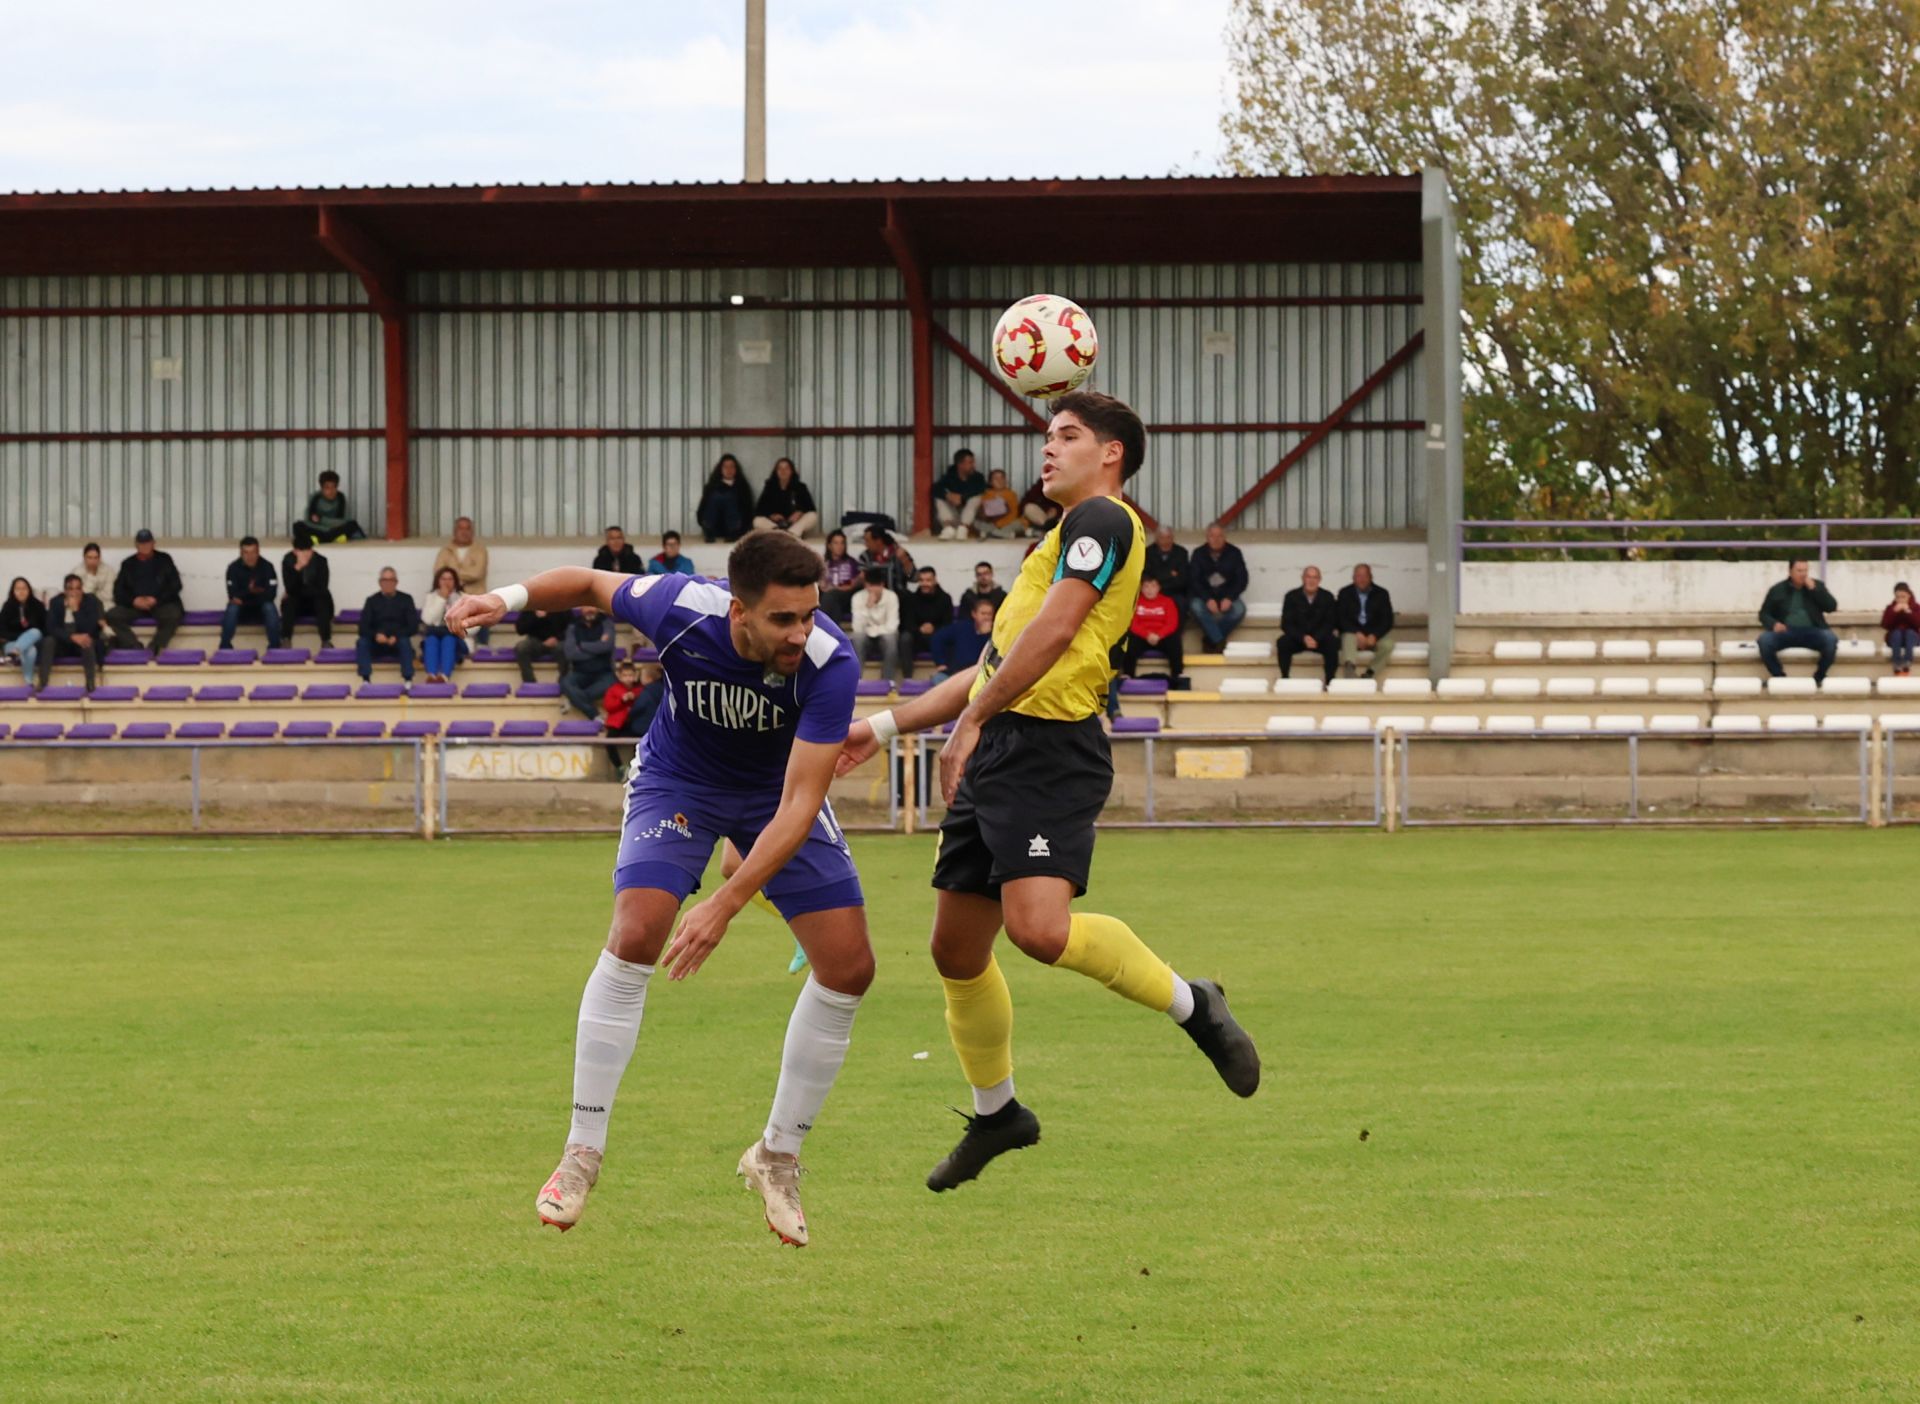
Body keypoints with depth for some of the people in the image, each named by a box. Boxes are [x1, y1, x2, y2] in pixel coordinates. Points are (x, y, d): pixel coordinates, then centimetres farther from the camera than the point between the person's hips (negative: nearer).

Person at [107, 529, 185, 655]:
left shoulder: (164, 560, 10)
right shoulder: (128, 564, 15)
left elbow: (175, 586, 3)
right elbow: (118, 591, 8)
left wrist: (156, 600, -12)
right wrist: (133, 601, -13)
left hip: (162, 604, -2)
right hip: (134, 606, 2)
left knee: (174, 615, -36)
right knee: (112, 615, -26)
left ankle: (154, 648, -30)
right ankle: (135, 648, -30)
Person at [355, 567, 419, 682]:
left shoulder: (406, 599, 4)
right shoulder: (372, 600, 6)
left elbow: (413, 626, -4)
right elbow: (363, 627, -3)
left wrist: (397, 636, -21)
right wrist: (376, 635, -24)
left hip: (398, 643, -1)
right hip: (377, 644, 1)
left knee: (405, 641, -34)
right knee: (362, 642, -28)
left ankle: (408, 680, -37)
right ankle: (366, 681, -34)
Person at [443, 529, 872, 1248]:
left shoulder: (830, 662, -34)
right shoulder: (680, 608, -31)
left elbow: (799, 804, -35)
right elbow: (593, 585, -7)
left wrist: (726, 905, -43)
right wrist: (510, 597, -23)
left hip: (777, 791, 1)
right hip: (678, 778, -1)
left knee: (849, 965, -10)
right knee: (636, 934, -23)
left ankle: (778, 1158, 10)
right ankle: (581, 1155, -10)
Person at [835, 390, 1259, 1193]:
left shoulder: (1101, 519, -2)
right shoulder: (1066, 539, 28)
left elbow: (1053, 630, -16)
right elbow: (994, 666, 31)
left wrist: (970, 722, -15)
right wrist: (884, 727, 27)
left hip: (1048, 750, -10)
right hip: (997, 753, 10)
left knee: (1040, 928, -27)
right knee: (956, 951, 11)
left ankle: (1189, 1004, -7)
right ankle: (995, 1114, 26)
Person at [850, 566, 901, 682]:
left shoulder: (891, 597, -13)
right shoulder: (858, 598, -12)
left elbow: (891, 627, -17)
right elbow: (858, 628, -20)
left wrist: (871, 630, -15)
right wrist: (868, 606, -29)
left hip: (885, 638, -1)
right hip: (866, 640, 1)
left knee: (890, 637, -35)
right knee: (857, 636, -33)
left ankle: (888, 681, -28)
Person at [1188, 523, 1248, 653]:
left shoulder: (1234, 553, 3)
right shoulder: (1199, 554, 1)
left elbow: (1242, 579, -1)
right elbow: (1193, 580, -6)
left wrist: (1229, 598, -18)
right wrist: (1208, 599, -22)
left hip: (1226, 597, 1)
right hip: (1204, 596, -1)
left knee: (1239, 609, -32)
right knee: (1196, 607, -35)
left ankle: (1211, 641, -18)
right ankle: (1219, 642, -31)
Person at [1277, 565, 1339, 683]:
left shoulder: (1327, 597, -2)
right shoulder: (1292, 597, -4)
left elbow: (1330, 623, -4)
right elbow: (1286, 624, -7)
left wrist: (1316, 638, -23)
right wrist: (1303, 638, -24)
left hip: (1320, 639, 0)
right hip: (1297, 638, 0)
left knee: (1333, 642, -31)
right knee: (1283, 642, -32)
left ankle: (1330, 681, -25)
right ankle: (1284, 678, -23)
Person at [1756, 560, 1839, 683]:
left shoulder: (1817, 585, 12)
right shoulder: (1778, 590, 10)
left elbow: (1831, 607, 2)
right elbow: (1764, 614, 11)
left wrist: (1813, 589, -7)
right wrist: (1774, 624, -12)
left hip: (1812, 632, 0)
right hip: (1786, 632, 0)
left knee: (1831, 638, -31)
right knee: (1765, 640, -30)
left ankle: (1819, 676, -9)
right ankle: (1780, 677, -14)